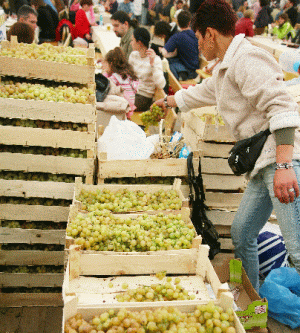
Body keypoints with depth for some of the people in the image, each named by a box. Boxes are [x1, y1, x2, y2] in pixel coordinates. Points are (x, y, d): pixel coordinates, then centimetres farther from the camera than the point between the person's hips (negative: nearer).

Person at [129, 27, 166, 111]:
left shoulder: (156, 60, -12)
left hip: (145, 96, -6)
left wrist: (153, 64, -28)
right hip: (132, 92, 6)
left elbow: (161, 85, -24)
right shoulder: (133, 55, 8)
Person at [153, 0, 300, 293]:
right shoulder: (225, 69, 24)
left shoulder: (246, 59, -11)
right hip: (264, 164, 11)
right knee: (241, 234, 15)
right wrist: (167, 102, 62)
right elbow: (199, 93, 45)